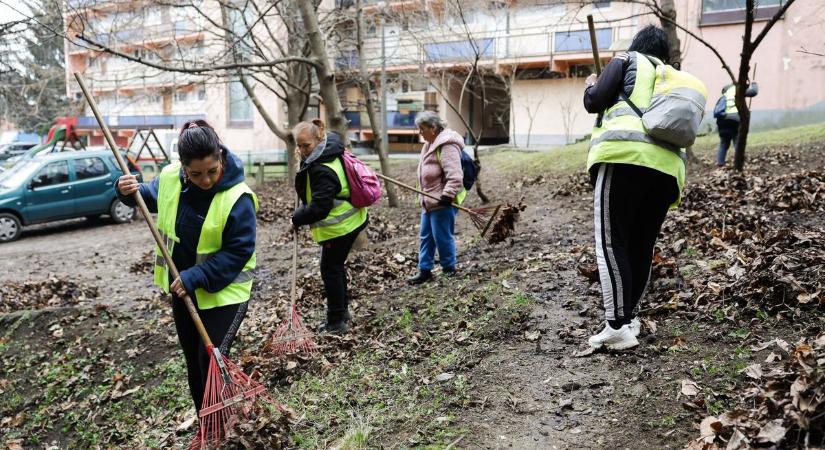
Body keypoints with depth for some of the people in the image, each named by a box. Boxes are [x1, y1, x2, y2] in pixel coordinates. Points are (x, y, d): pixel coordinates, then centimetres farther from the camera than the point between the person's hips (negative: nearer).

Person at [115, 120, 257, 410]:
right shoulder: (170, 178, -10)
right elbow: (148, 197, 13)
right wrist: (128, 192, -9)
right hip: (182, 287, 6)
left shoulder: (237, 197, -26)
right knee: (193, 359, 18)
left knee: (212, 360, -9)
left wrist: (195, 277, -26)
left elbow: (238, 252, -23)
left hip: (224, 292, -6)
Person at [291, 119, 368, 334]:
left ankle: (336, 322, 9)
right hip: (350, 220, 11)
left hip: (339, 226, -11)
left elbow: (319, 207, -29)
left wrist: (297, 219, -15)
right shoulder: (330, 154, 4)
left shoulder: (322, 170, -27)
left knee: (330, 269, 0)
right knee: (336, 266, 20)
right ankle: (342, 311, 35)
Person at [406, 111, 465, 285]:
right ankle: (424, 270, 22)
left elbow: (455, 176, -26)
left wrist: (447, 195, -30)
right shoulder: (430, 144, 14)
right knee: (425, 236, 13)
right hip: (429, 200, 10)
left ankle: (449, 269, 18)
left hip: (442, 201, -10)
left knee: (442, 236, 1)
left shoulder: (447, 146, -19)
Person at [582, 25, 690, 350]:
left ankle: (618, 327, -11)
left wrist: (590, 86, 25)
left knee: (612, 243, -6)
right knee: (642, 247, 13)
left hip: (624, 156, -6)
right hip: (667, 167, 6)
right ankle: (629, 317, 22)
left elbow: (594, 103, 4)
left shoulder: (626, 61, 15)